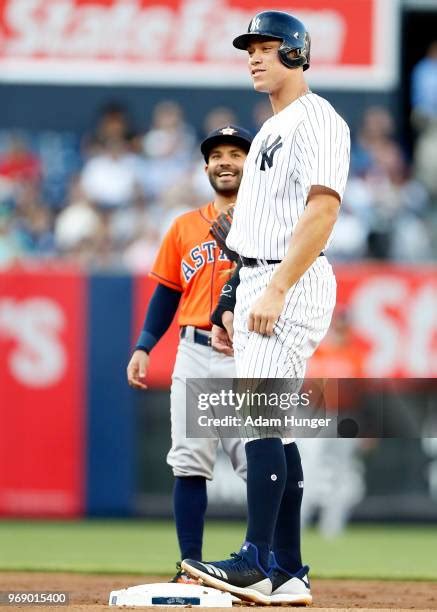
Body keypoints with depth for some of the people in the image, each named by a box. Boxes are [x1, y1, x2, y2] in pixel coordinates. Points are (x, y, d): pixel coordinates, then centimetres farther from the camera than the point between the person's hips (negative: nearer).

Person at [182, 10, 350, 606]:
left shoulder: (316, 120, -10)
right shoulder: (271, 129, 21)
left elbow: (322, 209, -21)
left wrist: (276, 291, -25)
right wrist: (239, 303, 20)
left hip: (291, 284, -10)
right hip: (258, 284, 10)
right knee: (275, 428, 8)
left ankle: (258, 563, -19)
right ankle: (289, 573, 10)